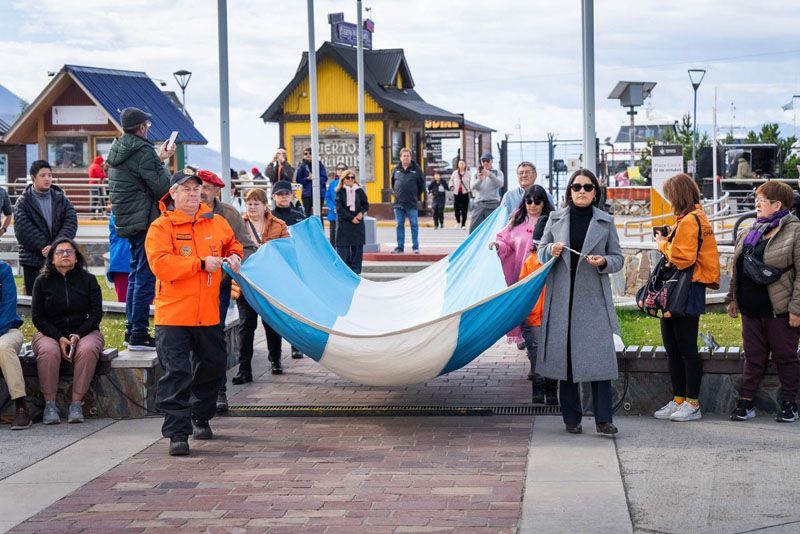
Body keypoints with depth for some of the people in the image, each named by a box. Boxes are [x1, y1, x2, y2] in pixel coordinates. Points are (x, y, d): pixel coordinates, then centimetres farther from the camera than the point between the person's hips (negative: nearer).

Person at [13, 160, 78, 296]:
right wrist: (44, 247, -18)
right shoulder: (23, 202, 0)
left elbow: (70, 224, -3)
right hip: (33, 261, -2)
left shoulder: (62, 200, 8)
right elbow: (24, 231, -10)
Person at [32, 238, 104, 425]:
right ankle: (49, 404, -26)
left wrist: (77, 336, -13)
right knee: (48, 351, -35)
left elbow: (96, 313, 3)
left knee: (87, 350, -34)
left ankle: (76, 404, -31)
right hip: (50, 333, 0)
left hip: (84, 332, 0)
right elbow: (37, 316, 3)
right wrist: (59, 338, -13)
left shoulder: (88, 280, 8)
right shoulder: (42, 282, 8)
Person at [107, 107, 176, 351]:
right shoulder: (142, 152, -16)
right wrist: (162, 164, -1)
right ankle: (139, 335, -7)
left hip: (126, 220, 10)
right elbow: (162, 187, -17)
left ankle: (131, 329, 23)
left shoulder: (117, 150, 12)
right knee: (145, 276, -7)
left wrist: (158, 159, 17)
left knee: (136, 273, 19)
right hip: (144, 221, -10)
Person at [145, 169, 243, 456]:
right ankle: (178, 432, -8)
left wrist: (234, 256, 6)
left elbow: (232, 243, 29)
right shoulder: (161, 227, -7)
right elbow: (160, 264, -20)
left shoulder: (216, 223, 9)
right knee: (177, 373, -9)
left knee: (213, 366, 18)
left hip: (208, 314, 6)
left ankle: (201, 418, 39)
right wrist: (201, 263, -19)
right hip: (173, 314, -6)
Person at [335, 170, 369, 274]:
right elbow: (339, 208, -6)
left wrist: (361, 212, -7)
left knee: (357, 246, 1)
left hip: (358, 222, 3)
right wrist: (351, 218, -12)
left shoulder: (359, 191, 8)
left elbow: (366, 204, 13)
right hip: (344, 222, -3)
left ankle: (355, 269, 7)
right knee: (343, 247, -5)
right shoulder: (340, 192, 0)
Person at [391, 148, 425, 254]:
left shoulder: (416, 169, 1)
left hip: (412, 203, -3)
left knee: (414, 224, -1)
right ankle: (400, 247, 10)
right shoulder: (396, 169, 8)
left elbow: (422, 183, 7)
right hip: (398, 202, 3)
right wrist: (394, 192, 12)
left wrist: (418, 196, 6)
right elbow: (392, 182, 22)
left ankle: (415, 246, 5)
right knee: (399, 225, 5)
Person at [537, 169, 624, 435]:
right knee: (564, 355, 2)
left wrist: (603, 262, -12)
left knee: (599, 355, -8)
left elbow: (618, 258, 10)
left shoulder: (606, 222, 7)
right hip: (561, 297, 1)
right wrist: (552, 251, -9)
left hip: (594, 297, -1)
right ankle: (571, 418, 10)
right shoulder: (555, 219, 9)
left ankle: (603, 419, -6)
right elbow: (541, 252, 14)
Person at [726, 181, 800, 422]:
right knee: (753, 357, 11)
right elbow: (738, 270, 20)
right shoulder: (751, 233, 12)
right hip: (751, 309, 6)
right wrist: (733, 298, 17)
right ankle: (745, 403, 14)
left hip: (780, 311, -6)